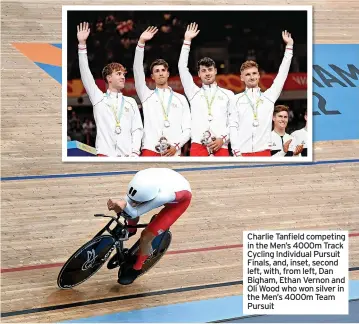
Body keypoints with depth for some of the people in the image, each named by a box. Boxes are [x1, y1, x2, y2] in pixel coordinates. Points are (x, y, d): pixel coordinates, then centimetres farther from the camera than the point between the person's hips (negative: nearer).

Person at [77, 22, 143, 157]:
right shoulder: (99, 98, 14)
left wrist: (135, 152, -3)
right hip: (105, 154, -2)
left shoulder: (130, 102, 19)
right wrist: (82, 44, -2)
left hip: (128, 156, 2)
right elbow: (85, 74, 5)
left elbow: (137, 129, 14)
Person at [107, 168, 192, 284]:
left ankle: (136, 268, 19)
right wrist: (120, 204, -49)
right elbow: (130, 198, -27)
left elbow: (134, 213, -42)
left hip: (181, 199, -5)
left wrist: (123, 205, -62)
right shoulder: (141, 177, -35)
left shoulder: (162, 196, -47)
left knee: (145, 237, -9)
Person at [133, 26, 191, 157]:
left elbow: (187, 129, 13)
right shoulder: (147, 95, 17)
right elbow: (137, 70, 4)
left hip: (174, 153, 1)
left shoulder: (180, 99, 18)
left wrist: (176, 146, -6)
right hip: (150, 151, -1)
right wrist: (141, 42, -6)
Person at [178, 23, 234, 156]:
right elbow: (182, 67, 15)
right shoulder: (194, 92, 22)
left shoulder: (228, 94, 19)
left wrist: (223, 139, -3)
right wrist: (187, 41, 12)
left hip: (221, 147, 0)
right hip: (198, 146, 1)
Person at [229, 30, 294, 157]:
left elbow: (282, 75, 12)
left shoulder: (268, 96, 16)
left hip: (264, 152, 1)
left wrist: (289, 46, 9)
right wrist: (236, 151, -7)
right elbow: (233, 126, 6)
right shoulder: (236, 99, 13)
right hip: (242, 153, -1)